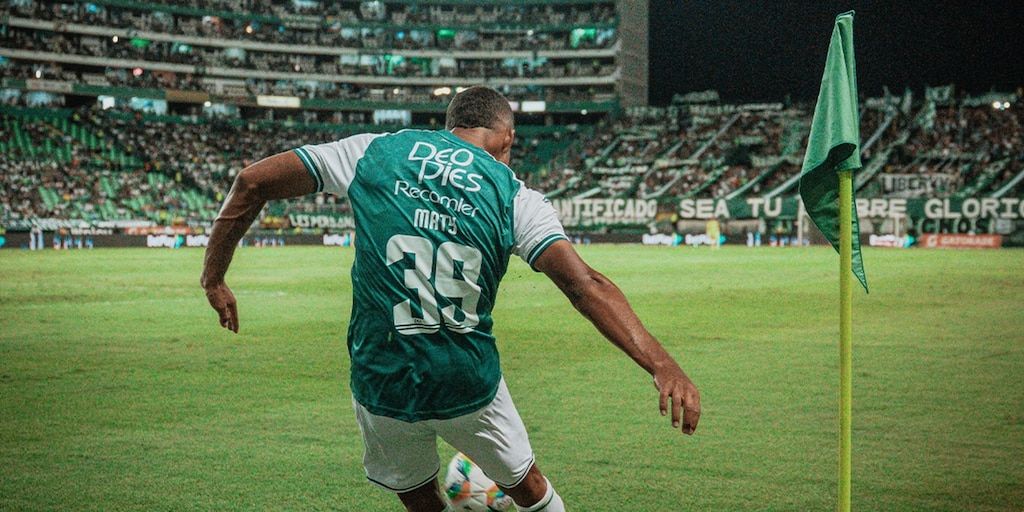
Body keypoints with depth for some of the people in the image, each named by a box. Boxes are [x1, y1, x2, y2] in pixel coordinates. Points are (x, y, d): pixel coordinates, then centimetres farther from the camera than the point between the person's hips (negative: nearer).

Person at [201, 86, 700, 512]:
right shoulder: (514, 196, -2)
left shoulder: (374, 151, 1)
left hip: (382, 387, 1)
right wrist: (661, 364, -20)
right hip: (470, 385, -1)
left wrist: (213, 278, 12)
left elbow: (253, 181, 2)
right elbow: (585, 285, -15)